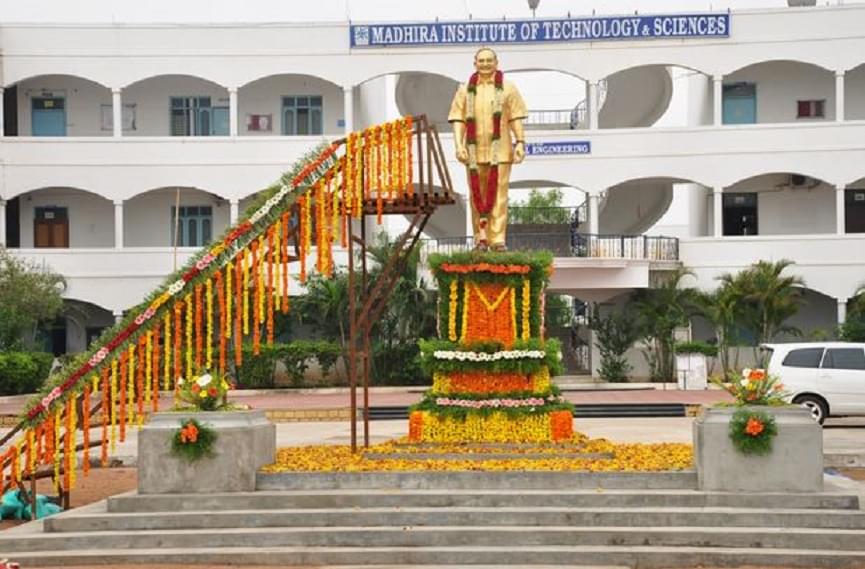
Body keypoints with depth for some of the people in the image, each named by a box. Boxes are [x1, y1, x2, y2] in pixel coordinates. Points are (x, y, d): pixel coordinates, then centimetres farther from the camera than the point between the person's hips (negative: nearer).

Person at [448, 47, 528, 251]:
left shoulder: (507, 88, 6)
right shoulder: (465, 90, 9)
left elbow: (516, 118, 3)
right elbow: (458, 120, 5)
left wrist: (520, 142, -6)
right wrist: (459, 145, -7)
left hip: (500, 150, -1)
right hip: (474, 151, 1)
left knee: (498, 195, -4)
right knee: (477, 195, 4)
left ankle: (497, 239, -3)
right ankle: (480, 238, 12)